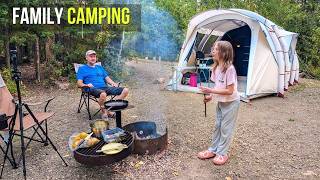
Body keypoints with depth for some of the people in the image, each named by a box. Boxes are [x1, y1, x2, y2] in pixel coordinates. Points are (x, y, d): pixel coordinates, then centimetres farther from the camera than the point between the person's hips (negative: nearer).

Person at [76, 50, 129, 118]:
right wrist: (86, 85, -19)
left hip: (105, 87, 6)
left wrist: (113, 83, 3)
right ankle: (104, 111, -16)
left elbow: (107, 78, 24)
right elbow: (79, 83, 3)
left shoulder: (99, 67, 30)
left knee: (125, 90, -14)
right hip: (94, 89, -6)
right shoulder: (82, 69, 13)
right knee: (103, 94, -43)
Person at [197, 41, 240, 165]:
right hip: (221, 102, 8)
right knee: (217, 126, 16)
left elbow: (229, 91, -26)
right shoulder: (216, 67, -1)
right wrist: (211, 96, -6)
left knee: (225, 128, 4)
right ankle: (213, 150, 30)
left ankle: (222, 153, 20)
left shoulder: (229, 69, -25)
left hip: (231, 102, -8)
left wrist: (211, 91, -27)